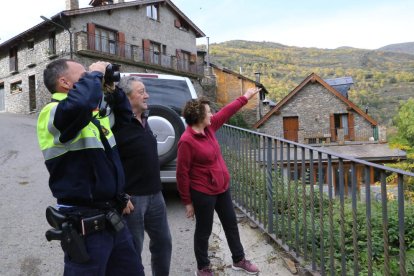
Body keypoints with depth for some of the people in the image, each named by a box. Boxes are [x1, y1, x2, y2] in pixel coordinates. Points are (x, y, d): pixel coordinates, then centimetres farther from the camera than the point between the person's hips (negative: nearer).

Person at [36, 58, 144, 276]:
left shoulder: (93, 115, 11)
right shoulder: (52, 113, -17)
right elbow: (79, 103, -39)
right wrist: (95, 73, -22)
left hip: (112, 218, 9)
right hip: (84, 226, -9)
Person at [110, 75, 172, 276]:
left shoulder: (143, 118, 8)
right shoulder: (118, 123, -16)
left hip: (155, 195, 8)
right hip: (131, 197, -8)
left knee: (163, 242, 21)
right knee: (132, 250, 8)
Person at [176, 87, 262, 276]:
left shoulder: (209, 127, 0)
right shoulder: (187, 141, -23)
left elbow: (226, 112, 16)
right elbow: (182, 173, -19)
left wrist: (245, 97, 23)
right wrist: (187, 201, -13)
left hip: (222, 188, 8)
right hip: (203, 193, -8)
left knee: (231, 225, 19)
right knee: (204, 231, 10)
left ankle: (239, 260, 39)